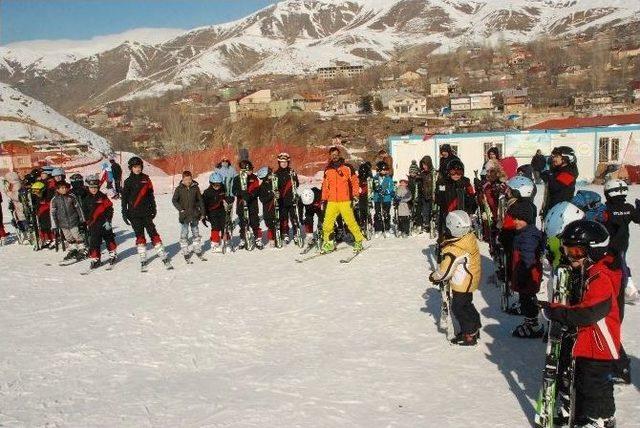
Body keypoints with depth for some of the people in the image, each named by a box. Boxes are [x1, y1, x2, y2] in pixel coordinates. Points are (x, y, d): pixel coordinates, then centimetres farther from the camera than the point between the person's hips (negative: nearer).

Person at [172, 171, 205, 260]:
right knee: (184, 234, -2)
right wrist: (180, 209, -10)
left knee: (196, 233, 13)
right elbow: (174, 200, 0)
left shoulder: (195, 187, 1)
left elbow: (200, 200, 7)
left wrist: (202, 212, 6)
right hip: (184, 215, -2)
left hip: (194, 214, 2)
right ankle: (185, 253, 4)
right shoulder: (179, 189, -4)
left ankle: (198, 250, 25)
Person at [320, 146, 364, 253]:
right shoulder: (327, 170, 12)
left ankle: (359, 241, 10)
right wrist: (324, 199, 15)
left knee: (351, 222, -6)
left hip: (345, 201, -3)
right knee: (327, 224, -2)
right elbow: (325, 186, 19)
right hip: (332, 202, 3)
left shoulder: (347, 168, 2)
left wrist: (355, 195, -1)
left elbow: (355, 181, 5)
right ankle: (328, 243, 12)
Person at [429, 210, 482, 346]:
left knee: (457, 307, 6)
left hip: (462, 284, -9)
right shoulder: (470, 237, -7)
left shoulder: (453, 250, -33)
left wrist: (434, 277, -4)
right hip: (472, 279, 9)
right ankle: (474, 328, 38)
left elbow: (444, 271, -22)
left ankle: (470, 335, 15)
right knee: (466, 304, 24)